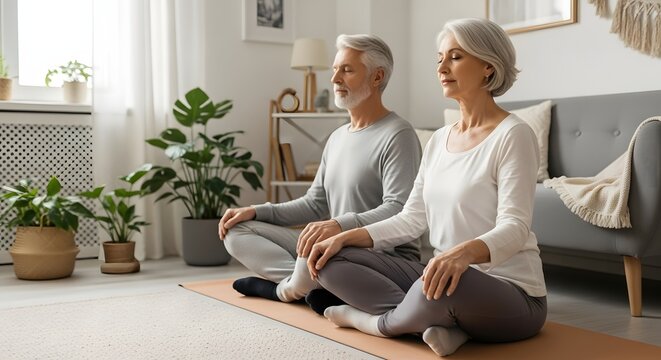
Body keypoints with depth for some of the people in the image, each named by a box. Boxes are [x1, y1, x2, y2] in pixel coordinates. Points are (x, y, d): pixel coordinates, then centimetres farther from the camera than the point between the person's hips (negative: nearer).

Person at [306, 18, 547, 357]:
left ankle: (384, 321, -8)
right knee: (331, 260, -2)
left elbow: (514, 228, -22)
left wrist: (464, 253, -43)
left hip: (510, 293, -7)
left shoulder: (513, 135, -12)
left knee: (445, 284, -42)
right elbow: (412, 218, 9)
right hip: (448, 277, 7)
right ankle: (441, 321, -13)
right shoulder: (439, 139, 11)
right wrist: (345, 236, -4)